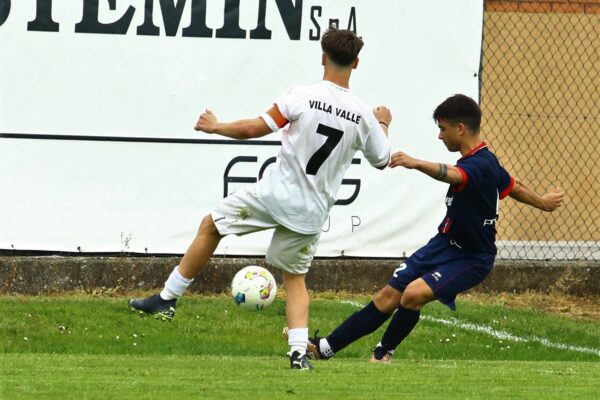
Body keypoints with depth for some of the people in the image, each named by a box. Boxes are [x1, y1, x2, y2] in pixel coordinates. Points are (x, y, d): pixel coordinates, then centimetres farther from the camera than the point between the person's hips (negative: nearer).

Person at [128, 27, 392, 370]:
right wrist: (383, 125, 32)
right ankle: (299, 351, 0)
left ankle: (167, 299, 19)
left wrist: (216, 127, 5)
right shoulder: (363, 115, -3)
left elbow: (255, 129, -13)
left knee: (211, 226, 17)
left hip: (276, 194, -3)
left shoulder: (303, 97, -13)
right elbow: (382, 160, 12)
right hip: (312, 212, 3)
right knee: (295, 277, 18)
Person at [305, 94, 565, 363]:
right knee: (388, 296, 4)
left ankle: (383, 353, -4)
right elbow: (513, 187, 20)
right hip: (444, 244, 9)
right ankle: (325, 347, 7)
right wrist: (541, 202, 38)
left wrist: (417, 164, -67)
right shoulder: (483, 160, 5)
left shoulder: (481, 165, -26)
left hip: (471, 259, -9)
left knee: (414, 294, -27)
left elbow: (452, 175, -49)